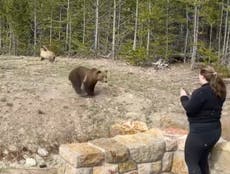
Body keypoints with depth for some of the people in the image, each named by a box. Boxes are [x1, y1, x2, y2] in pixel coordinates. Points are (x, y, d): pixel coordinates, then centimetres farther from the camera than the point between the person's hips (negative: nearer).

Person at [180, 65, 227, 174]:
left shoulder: (201, 92, -21)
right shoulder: (219, 91, 6)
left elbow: (189, 109, -18)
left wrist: (184, 97, -2)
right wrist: (190, 98, 11)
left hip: (201, 133, -9)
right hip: (215, 131, 9)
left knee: (191, 161, 5)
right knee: (203, 160, 22)